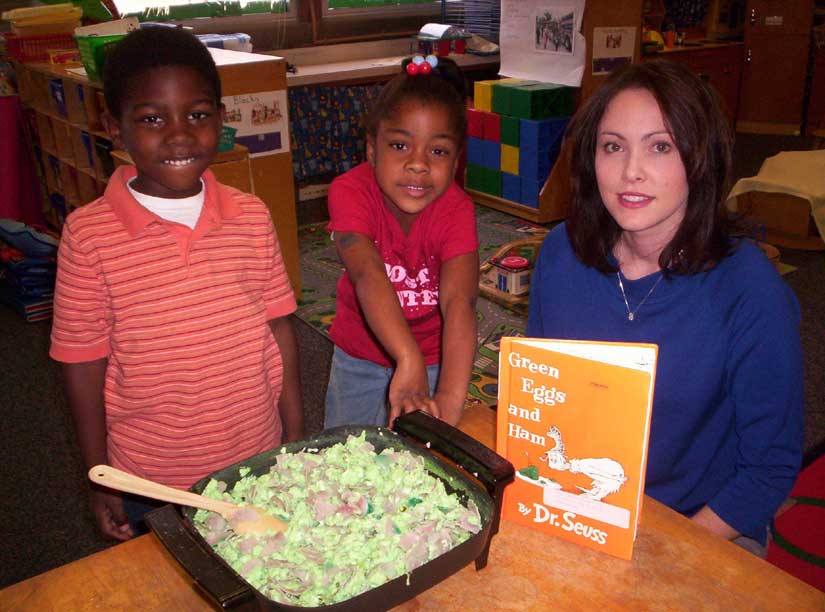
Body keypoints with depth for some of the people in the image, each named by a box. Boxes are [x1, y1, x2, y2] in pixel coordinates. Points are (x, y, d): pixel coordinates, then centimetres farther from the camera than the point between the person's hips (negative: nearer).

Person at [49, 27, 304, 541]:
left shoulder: (251, 217, -7)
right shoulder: (88, 234, -14)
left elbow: (278, 327, 0)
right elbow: (83, 360, -8)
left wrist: (296, 436, 4)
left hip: (258, 462, 3)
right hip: (149, 482, -2)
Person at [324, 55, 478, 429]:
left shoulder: (455, 209, -25)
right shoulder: (351, 191, -26)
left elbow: (459, 300, -39)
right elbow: (368, 274, -42)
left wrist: (449, 401, -53)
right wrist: (409, 361, -58)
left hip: (434, 358, 0)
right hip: (358, 356, 1)